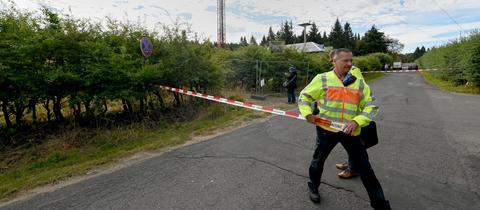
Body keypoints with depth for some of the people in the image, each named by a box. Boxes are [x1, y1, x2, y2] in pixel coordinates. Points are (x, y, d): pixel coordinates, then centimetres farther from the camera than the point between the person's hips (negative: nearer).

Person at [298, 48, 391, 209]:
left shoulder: (359, 83, 4)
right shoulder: (322, 79, -3)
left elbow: (371, 106, 2)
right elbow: (304, 96, 4)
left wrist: (357, 121, -15)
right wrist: (307, 113, -12)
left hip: (351, 131, 2)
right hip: (326, 128, -1)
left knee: (364, 166, 11)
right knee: (318, 159, 15)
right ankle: (313, 186, 43)